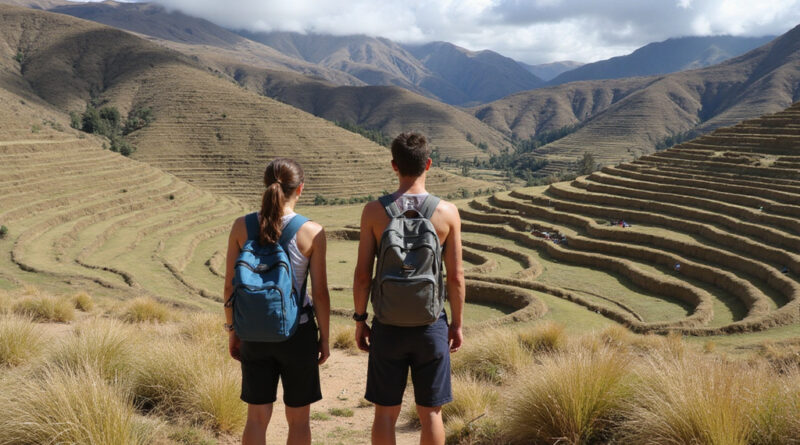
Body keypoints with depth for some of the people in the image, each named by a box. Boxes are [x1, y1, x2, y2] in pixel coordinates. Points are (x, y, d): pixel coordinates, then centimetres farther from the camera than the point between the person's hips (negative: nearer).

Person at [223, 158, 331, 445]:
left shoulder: (241, 227, -4)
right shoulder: (312, 232, -11)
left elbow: (230, 286, -1)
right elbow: (320, 293, -8)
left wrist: (233, 331, 11)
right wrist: (324, 338, 4)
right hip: (297, 330, -2)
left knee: (257, 417, 13)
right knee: (298, 419, 13)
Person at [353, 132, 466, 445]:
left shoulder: (374, 211, -8)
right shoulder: (448, 213, -8)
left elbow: (362, 274, -6)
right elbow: (456, 277, -5)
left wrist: (360, 320, 6)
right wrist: (457, 323, 8)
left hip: (388, 326, 0)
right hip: (430, 325, 0)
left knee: (386, 411, 12)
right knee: (430, 412, 11)